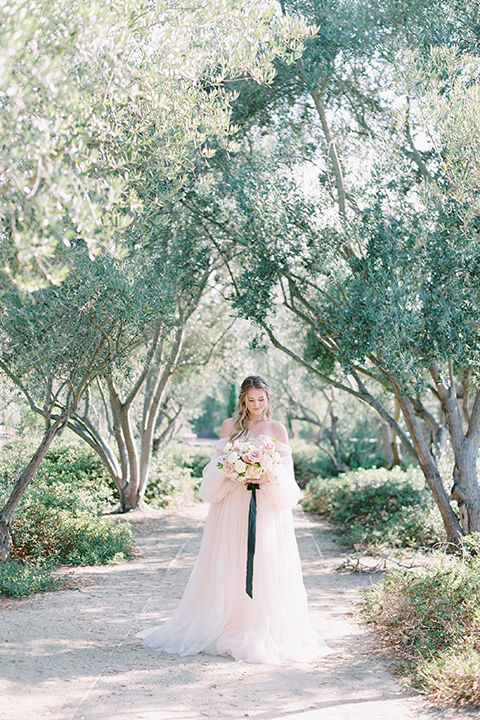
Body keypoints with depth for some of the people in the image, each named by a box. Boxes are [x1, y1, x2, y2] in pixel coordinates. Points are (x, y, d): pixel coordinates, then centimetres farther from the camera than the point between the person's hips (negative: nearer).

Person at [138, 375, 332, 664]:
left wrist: (270, 480, -17)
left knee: (265, 570, -2)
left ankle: (265, 634, 6)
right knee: (229, 568, 2)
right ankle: (225, 629, 11)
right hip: (233, 507, 1)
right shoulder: (230, 426, 9)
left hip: (267, 507, -1)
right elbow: (218, 465, 7)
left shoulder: (278, 429, 7)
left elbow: (286, 470, 3)